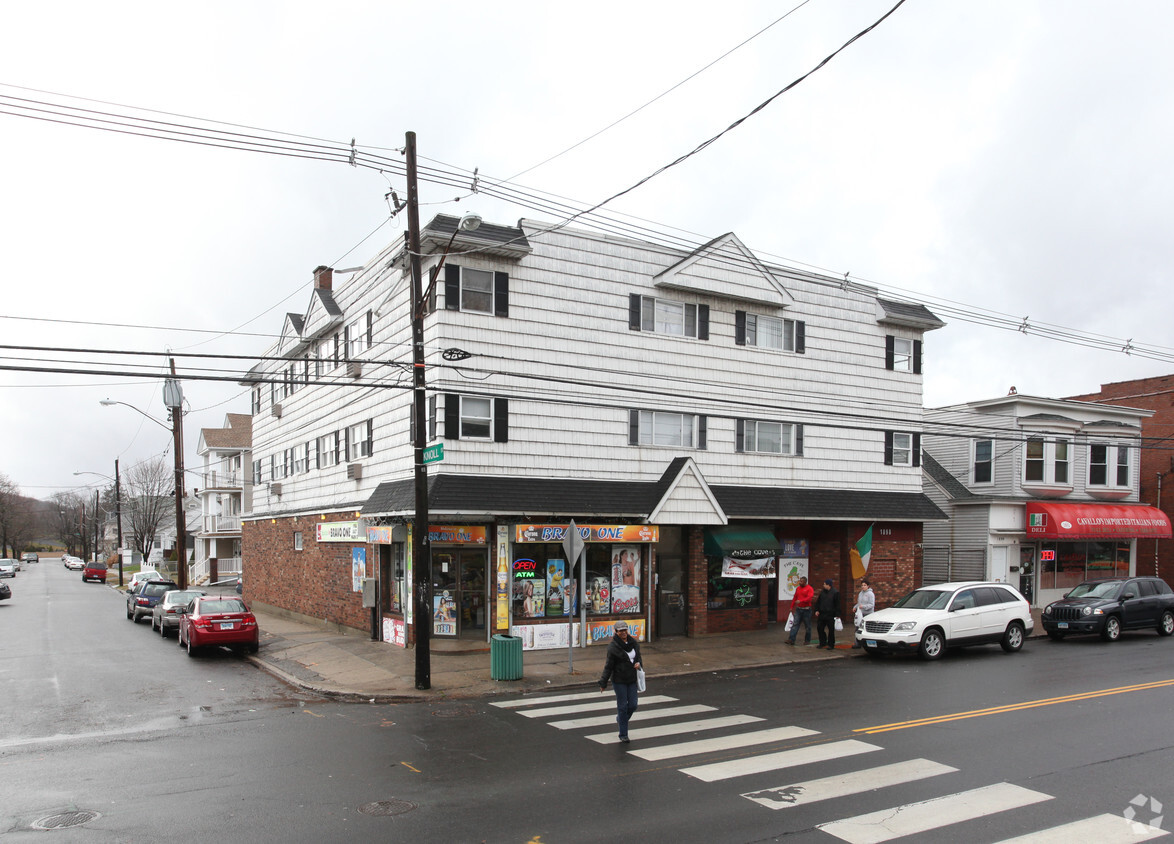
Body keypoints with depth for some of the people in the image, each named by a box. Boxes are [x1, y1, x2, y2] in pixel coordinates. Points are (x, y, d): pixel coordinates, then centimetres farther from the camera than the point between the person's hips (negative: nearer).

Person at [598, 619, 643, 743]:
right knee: (622, 706, 0)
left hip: (632, 679, 5)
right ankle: (623, 735, 12)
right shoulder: (613, 647, -12)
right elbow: (608, 666, -10)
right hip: (619, 681, -5)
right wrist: (603, 683, -9)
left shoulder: (634, 643, 4)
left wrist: (639, 664, -5)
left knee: (633, 704, 4)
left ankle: (620, 719, 36)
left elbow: (638, 658, 18)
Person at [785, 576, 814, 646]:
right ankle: (791, 639, -9)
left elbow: (809, 598, -22)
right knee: (795, 624, -4)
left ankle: (807, 640, 17)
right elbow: (795, 598, 17)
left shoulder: (809, 589, -8)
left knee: (807, 626, 5)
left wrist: (800, 601, -34)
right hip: (798, 609, 5)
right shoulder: (798, 588, 11)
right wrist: (792, 607, 17)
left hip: (806, 610, -5)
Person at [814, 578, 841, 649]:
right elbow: (818, 602, 16)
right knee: (819, 628, 9)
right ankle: (823, 643, 23)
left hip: (830, 616, -6)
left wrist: (837, 615, -11)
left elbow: (837, 605, -8)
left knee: (831, 630, 2)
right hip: (822, 614, 6)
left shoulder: (835, 593, -7)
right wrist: (817, 610, 5)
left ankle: (831, 645, 12)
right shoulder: (822, 592, 9)